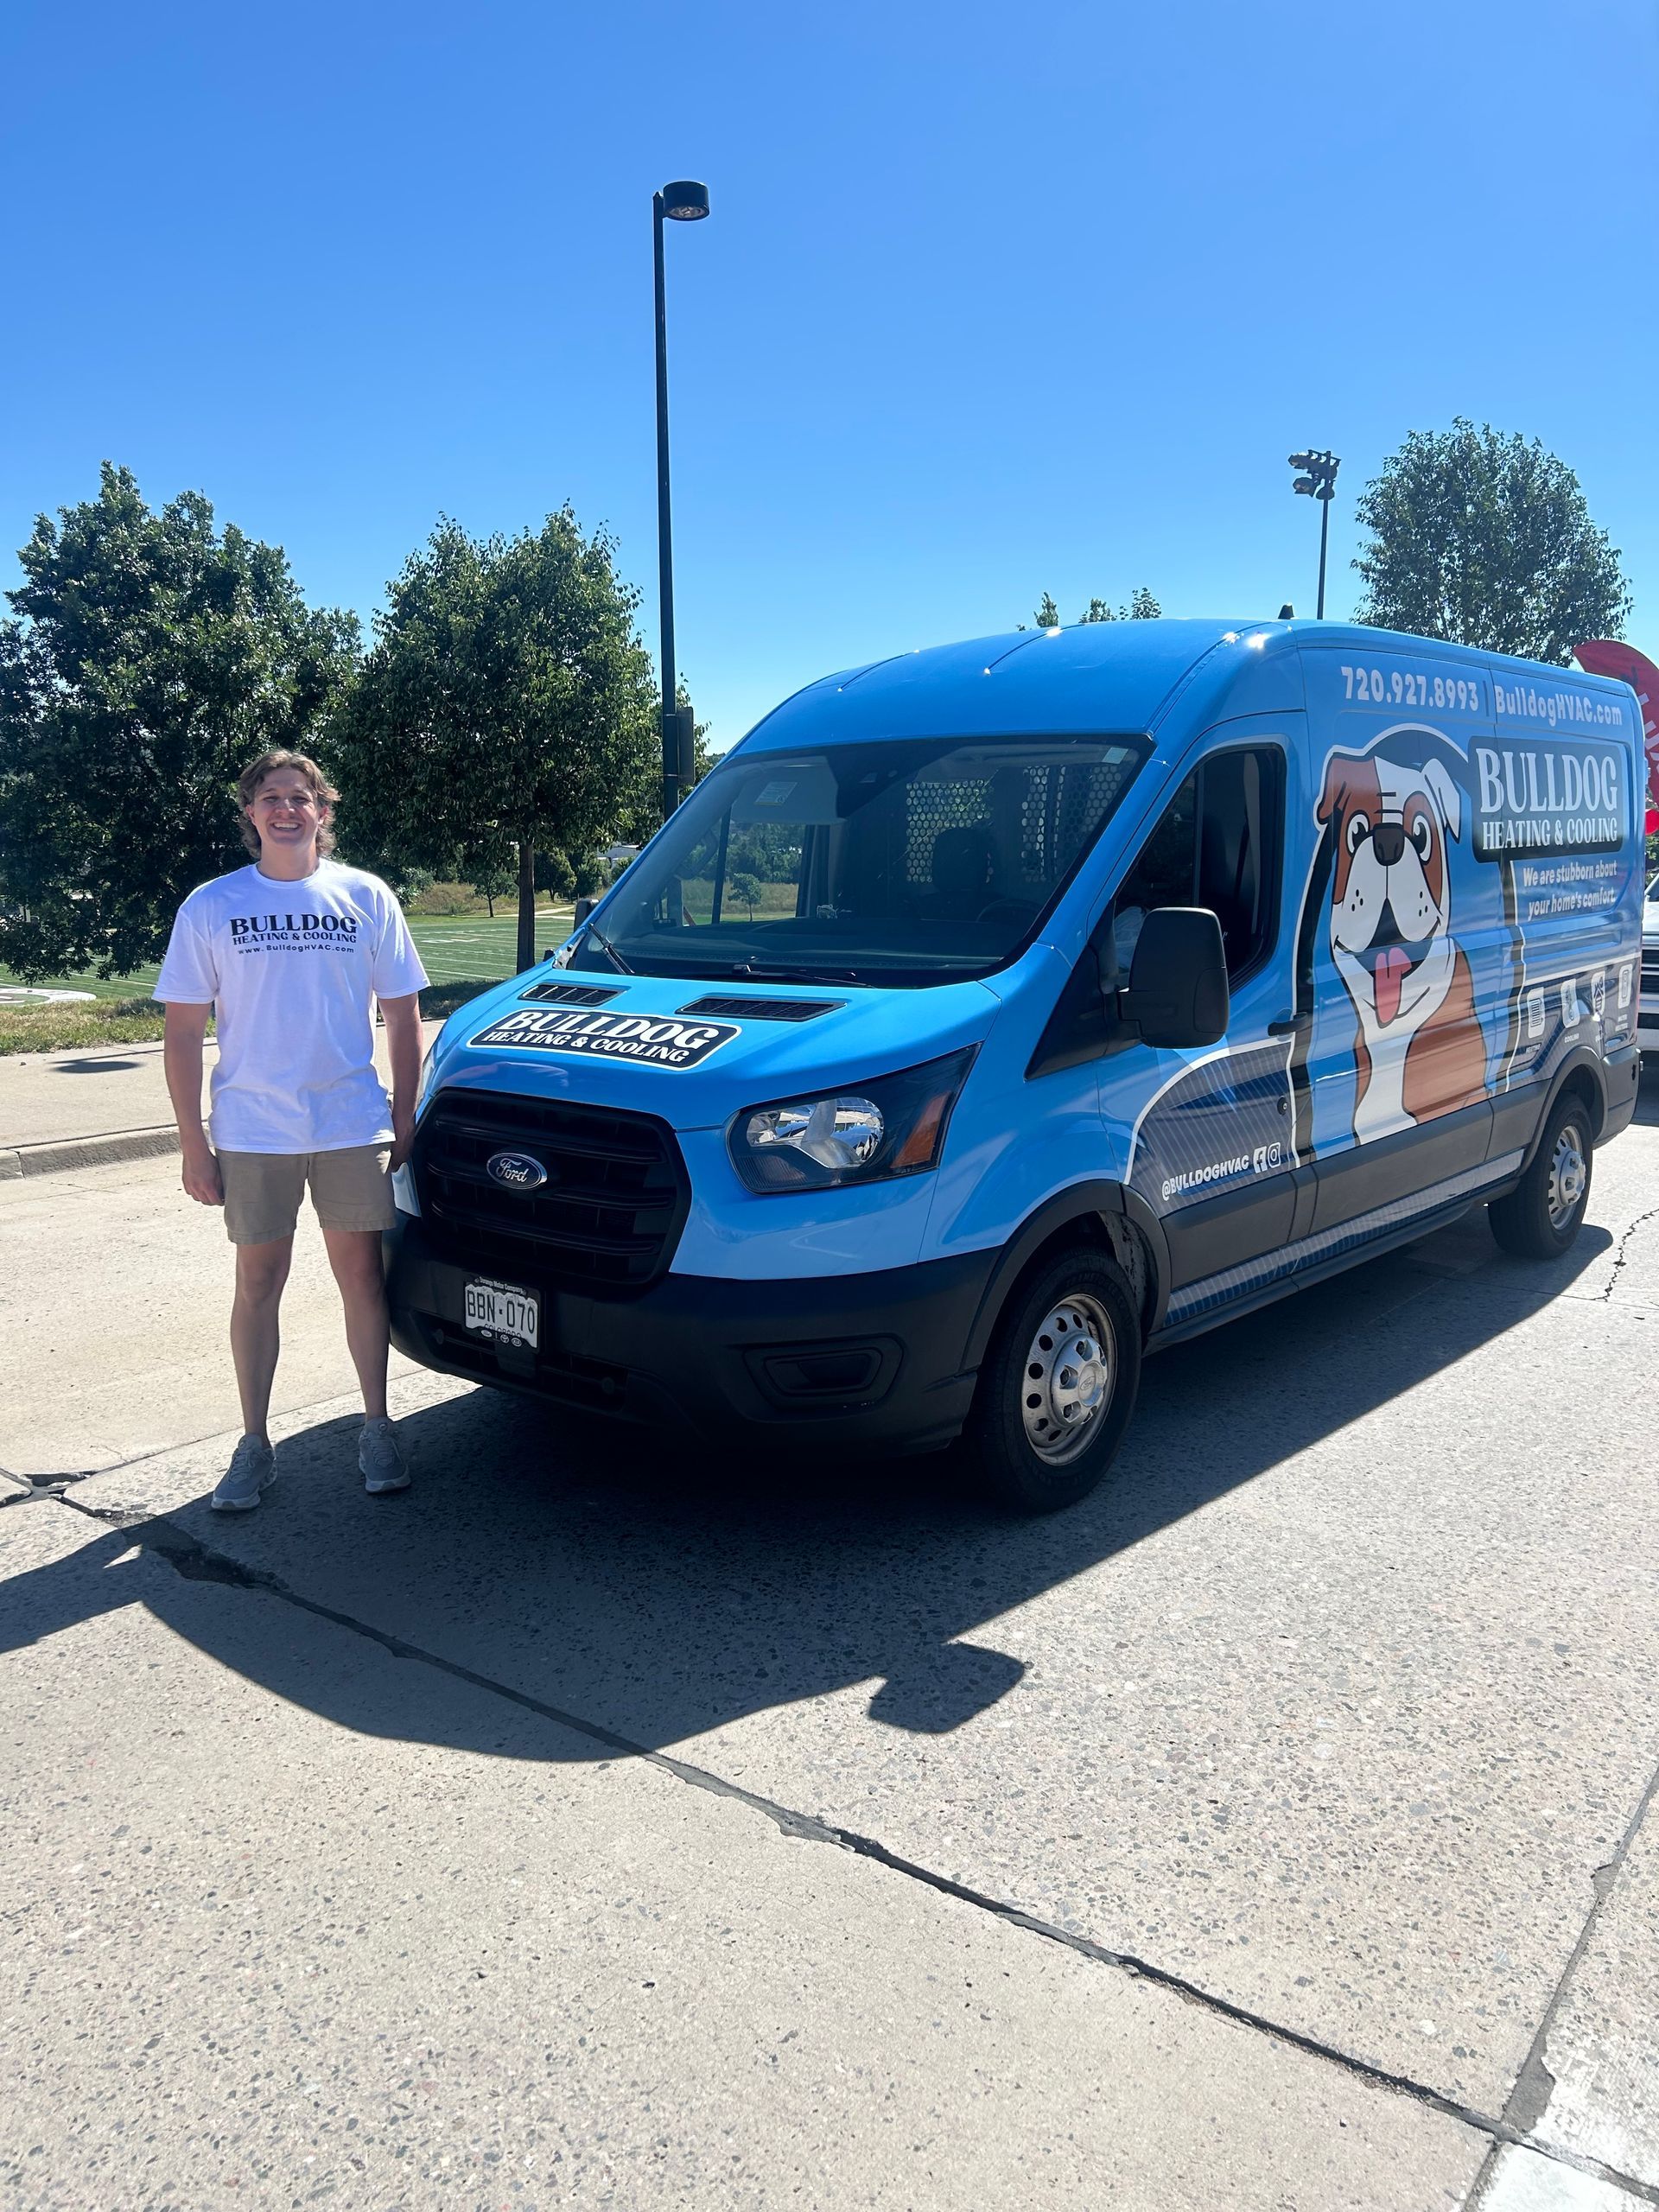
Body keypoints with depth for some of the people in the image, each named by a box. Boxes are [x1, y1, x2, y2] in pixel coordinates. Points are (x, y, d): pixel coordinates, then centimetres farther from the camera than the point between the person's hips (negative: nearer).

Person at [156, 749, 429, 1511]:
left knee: (361, 1275, 7)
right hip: (252, 1133, 0)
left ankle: (377, 1427, 21)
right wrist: (193, 1145, -4)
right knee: (258, 1284, 8)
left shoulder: (365, 898, 2)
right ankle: (253, 1443, 19)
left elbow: (403, 1015, 6)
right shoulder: (211, 907, 1)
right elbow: (183, 1033, 1)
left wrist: (404, 1119, 2)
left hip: (353, 1126, 0)